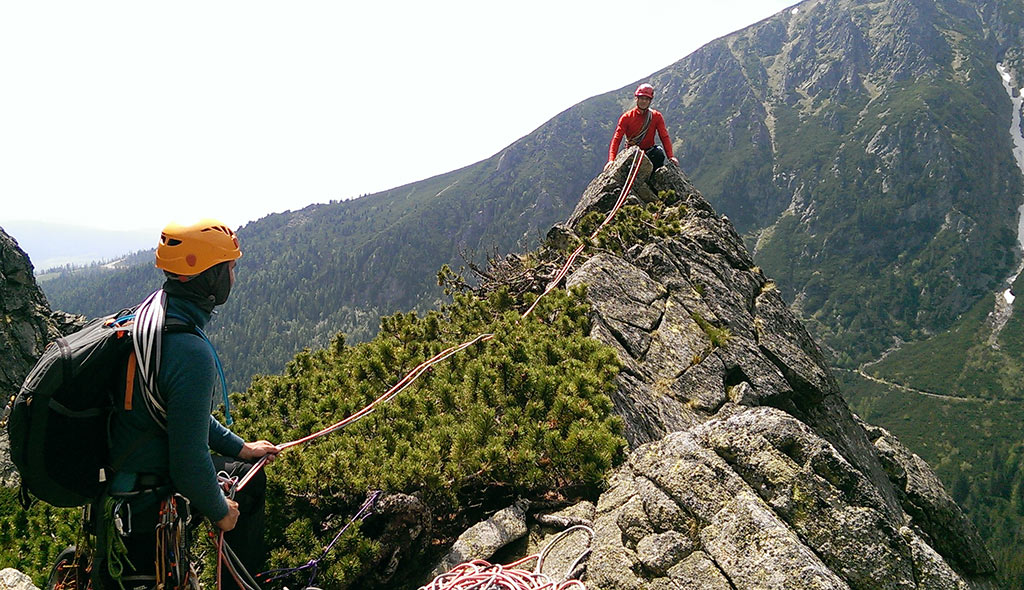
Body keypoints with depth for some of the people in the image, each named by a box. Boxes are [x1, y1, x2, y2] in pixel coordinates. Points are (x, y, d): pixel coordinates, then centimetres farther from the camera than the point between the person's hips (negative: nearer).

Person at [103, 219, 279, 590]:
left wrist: (239, 447, 17)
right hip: (146, 500, -10)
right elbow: (189, 459, -28)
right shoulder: (191, 353, -31)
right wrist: (220, 511, -10)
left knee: (250, 475, 20)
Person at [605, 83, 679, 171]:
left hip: (649, 153, 0)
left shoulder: (656, 116, 1)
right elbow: (616, 139, -10)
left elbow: (665, 137, -3)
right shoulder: (627, 117, -3)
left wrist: (671, 156, -20)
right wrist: (611, 160, -25)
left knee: (659, 153, -30)